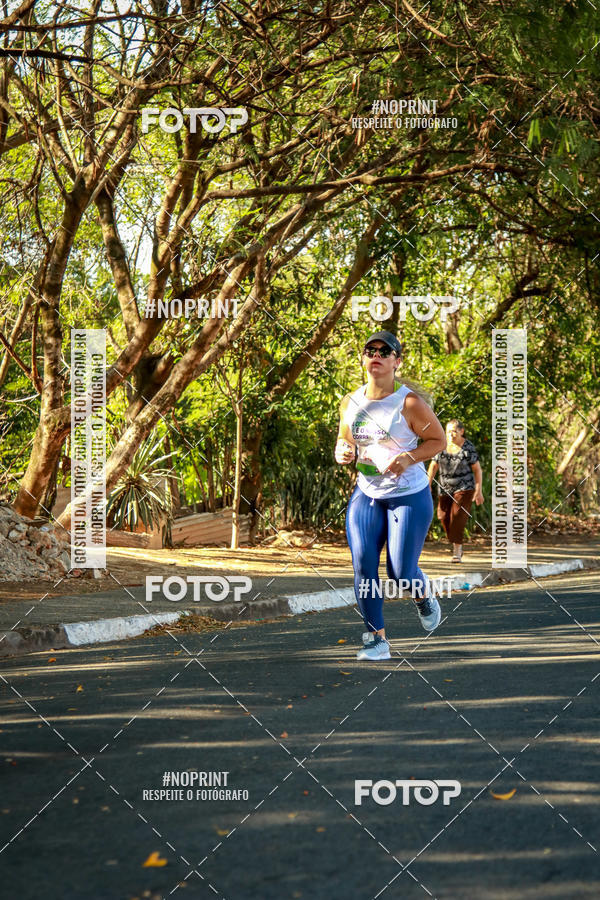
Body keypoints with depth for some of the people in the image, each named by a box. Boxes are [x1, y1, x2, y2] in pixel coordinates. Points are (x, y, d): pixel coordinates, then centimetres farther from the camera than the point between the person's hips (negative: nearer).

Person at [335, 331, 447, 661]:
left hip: (410, 496, -4)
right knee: (363, 567, -6)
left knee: (401, 573, -5)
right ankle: (376, 638, 7)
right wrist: (343, 452, -7)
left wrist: (409, 458, -21)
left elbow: (438, 440, -4)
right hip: (366, 495, 4)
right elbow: (344, 439, 18)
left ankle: (424, 597, 32)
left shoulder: (410, 403, -13)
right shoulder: (350, 403, 2)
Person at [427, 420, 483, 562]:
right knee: (444, 516, -2)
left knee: (457, 517, -14)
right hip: (445, 489, 4)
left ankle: (457, 551, -11)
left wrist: (478, 491, -7)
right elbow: (433, 466, 6)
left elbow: (477, 469, -4)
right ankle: (457, 545, 19)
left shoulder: (468, 448, -9)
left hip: (464, 488, -4)